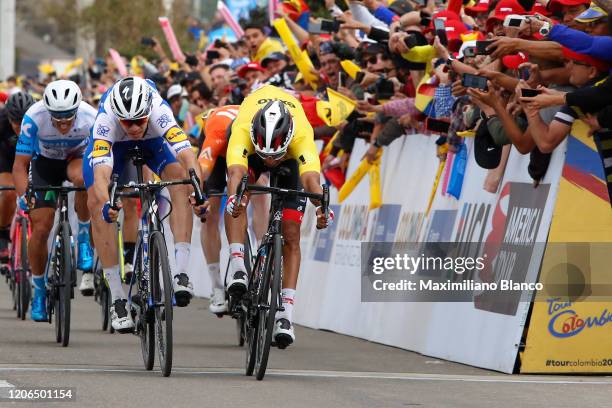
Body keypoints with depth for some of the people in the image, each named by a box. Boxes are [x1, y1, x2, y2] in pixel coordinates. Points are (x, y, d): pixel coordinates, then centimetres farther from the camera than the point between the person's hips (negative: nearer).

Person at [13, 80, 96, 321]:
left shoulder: (91, 118, -31)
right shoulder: (34, 118, -32)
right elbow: (20, 164, -27)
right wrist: (23, 195, -43)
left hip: (78, 158, -1)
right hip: (45, 163, 1)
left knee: (81, 177, -38)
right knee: (40, 230, -9)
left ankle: (84, 240, -16)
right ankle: (39, 292, 12)